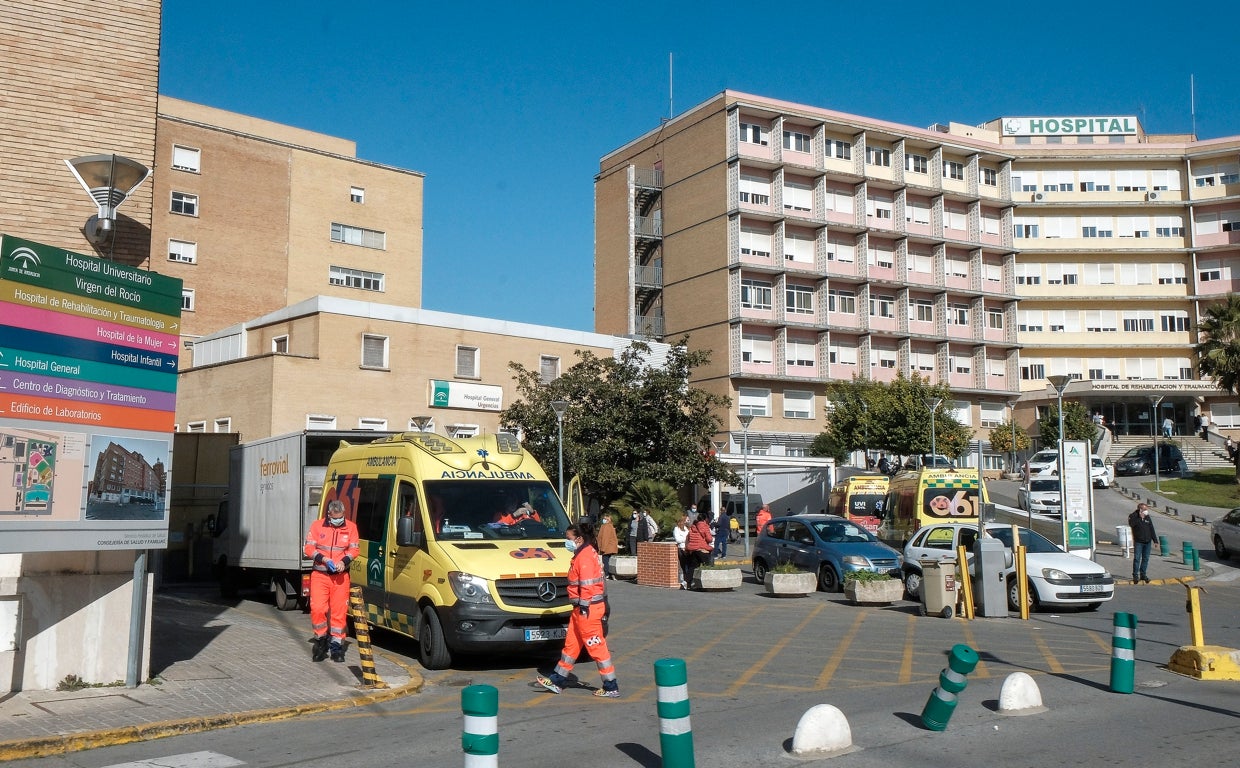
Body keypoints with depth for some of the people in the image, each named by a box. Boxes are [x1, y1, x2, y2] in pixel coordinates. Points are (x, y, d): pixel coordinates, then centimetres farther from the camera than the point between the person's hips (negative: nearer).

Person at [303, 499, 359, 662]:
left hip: (341, 576, 1)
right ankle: (321, 640, 12)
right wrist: (324, 559, -16)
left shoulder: (350, 527, 4)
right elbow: (309, 548, -1)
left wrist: (344, 561, -14)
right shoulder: (317, 526, 1)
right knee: (317, 608, -10)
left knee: (340, 611, 0)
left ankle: (337, 645, 9)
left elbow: (354, 549, 5)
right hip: (320, 574, -1)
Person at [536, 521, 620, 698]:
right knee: (571, 644, 17)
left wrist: (584, 606, -22)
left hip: (588, 608, -11)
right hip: (581, 608, 11)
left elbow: (587, 584, -23)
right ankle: (557, 680, 27)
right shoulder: (583, 554, 15)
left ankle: (611, 688, 3)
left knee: (596, 647, -4)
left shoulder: (585, 556, -17)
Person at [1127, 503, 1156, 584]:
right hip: (1138, 542, -5)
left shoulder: (1147, 517, 8)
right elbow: (1131, 524, -28)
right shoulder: (1134, 517, -5)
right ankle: (1135, 575, -1)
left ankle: (1143, 574, 17)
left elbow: (1152, 530, 12)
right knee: (1137, 558, -6)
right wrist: (1140, 517, -25)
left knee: (1145, 559, 8)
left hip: (1147, 542, 5)